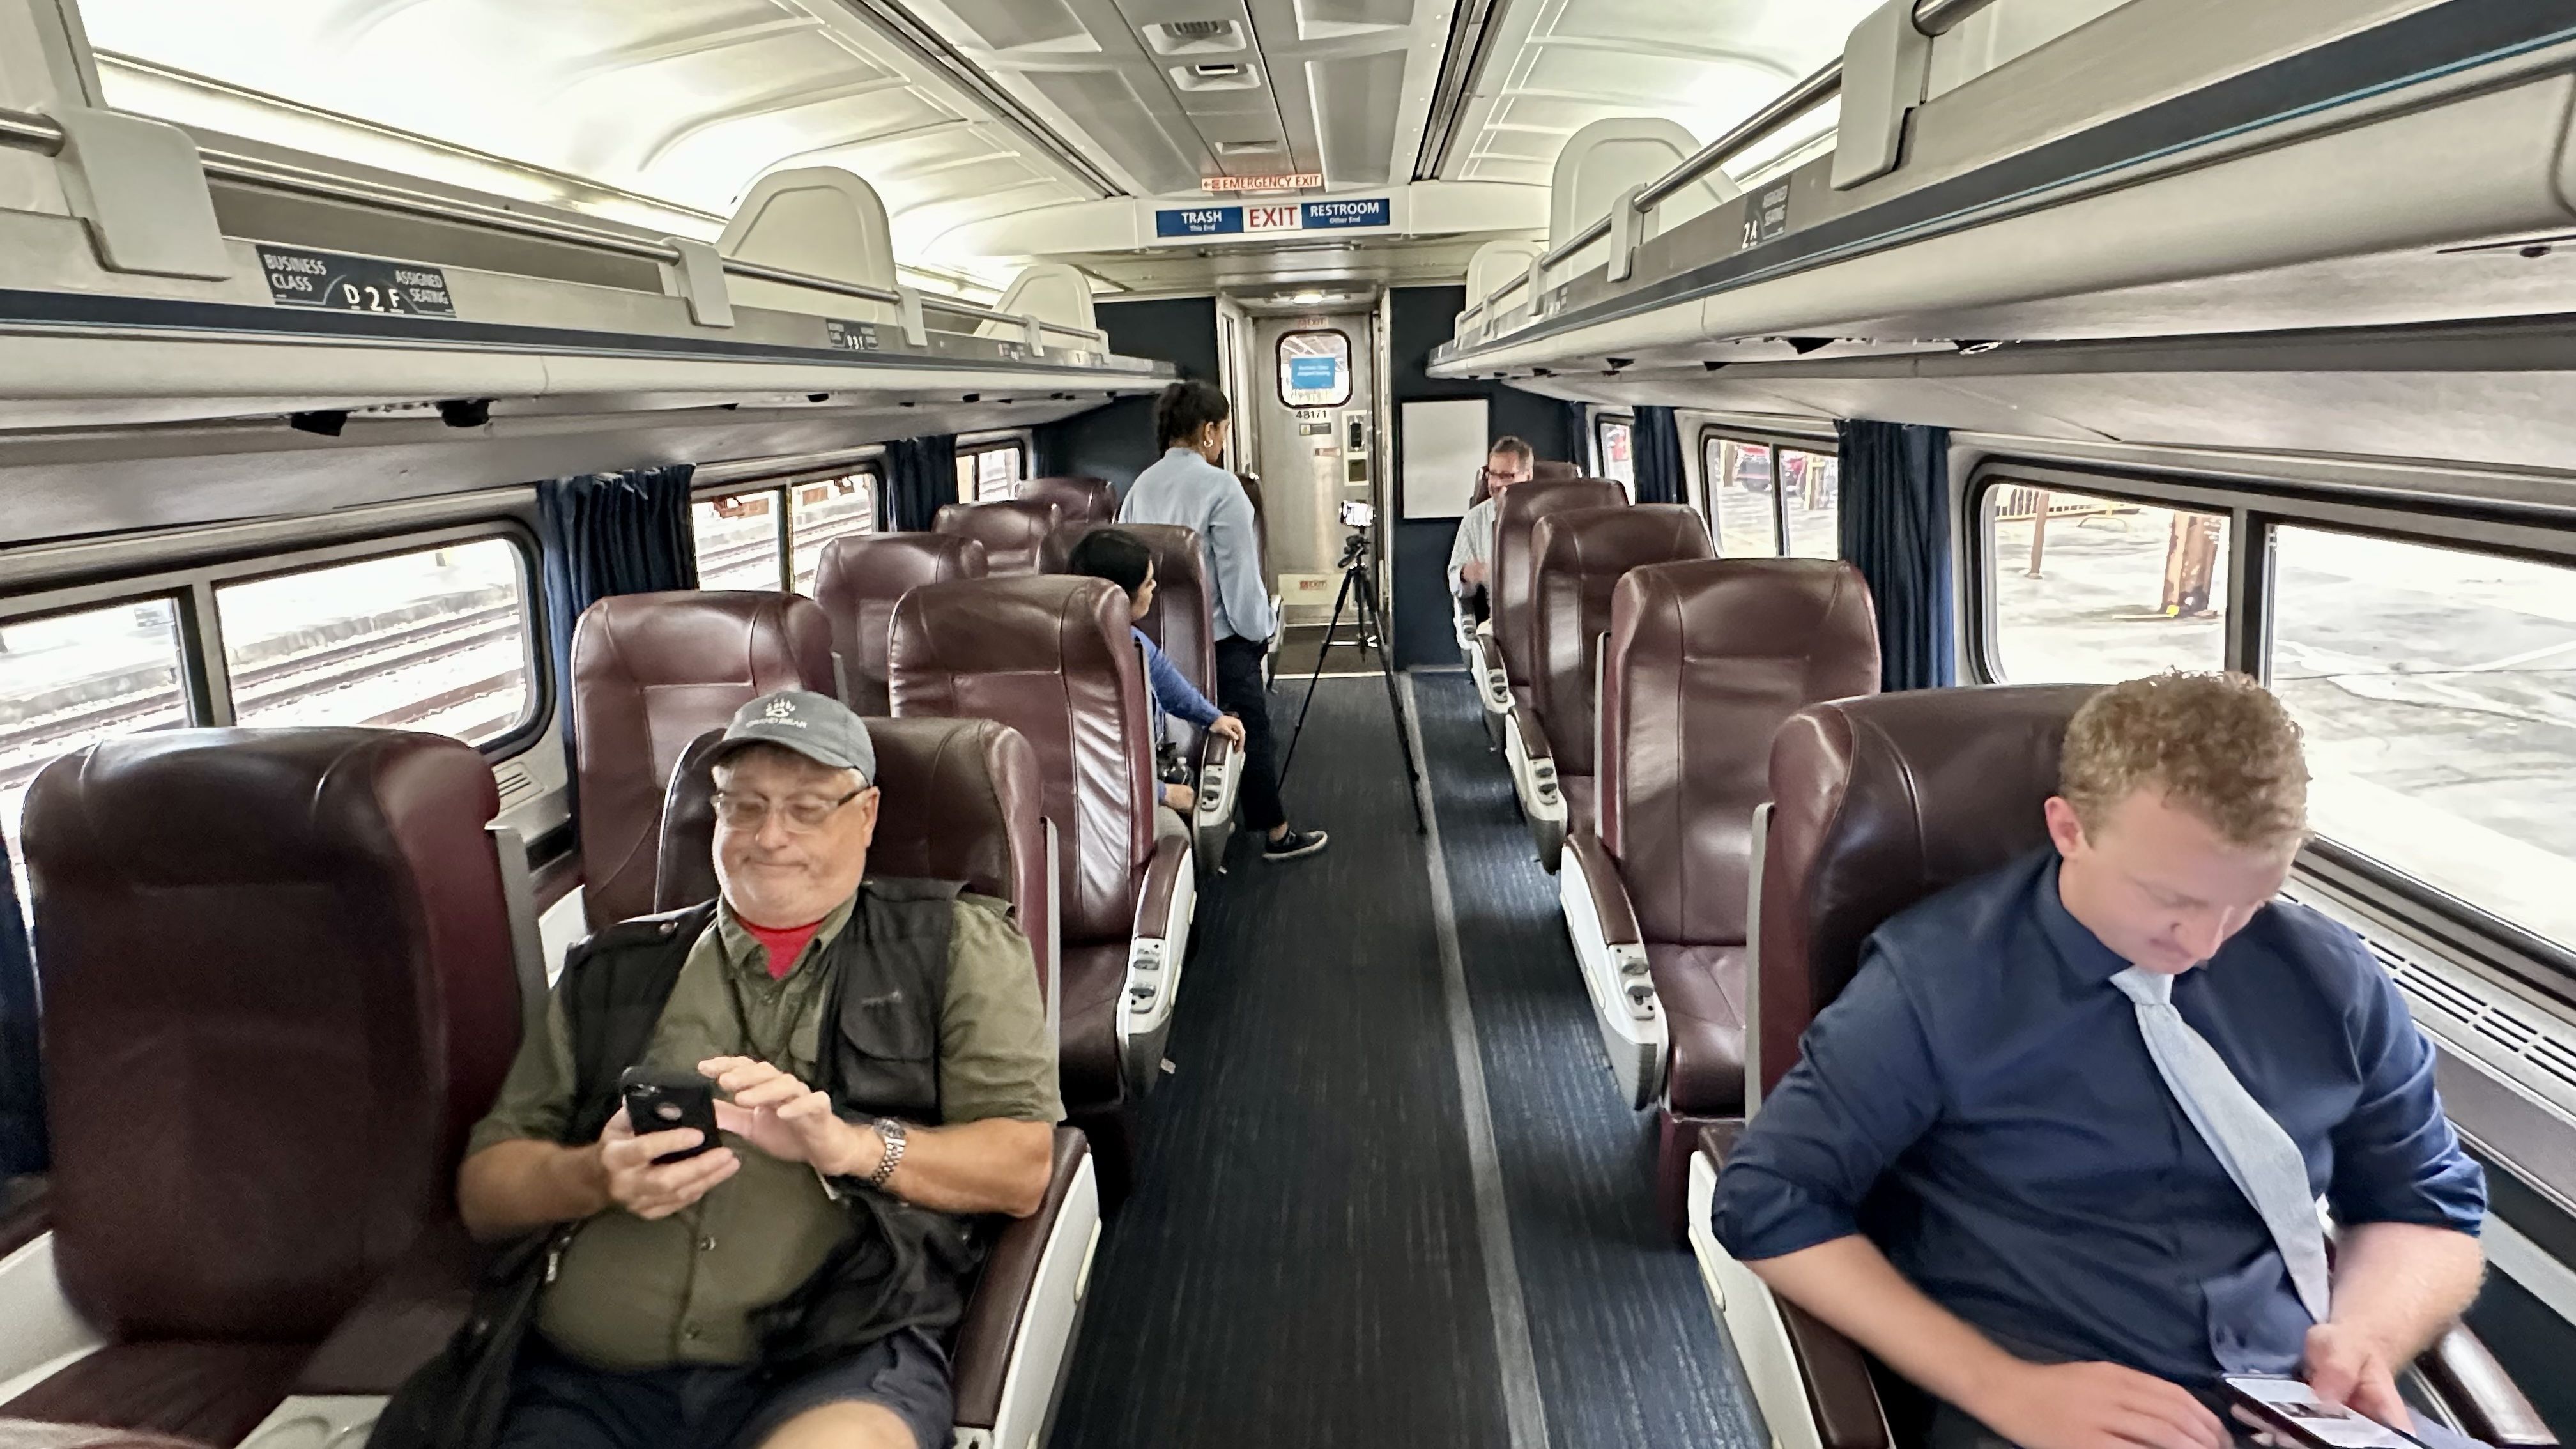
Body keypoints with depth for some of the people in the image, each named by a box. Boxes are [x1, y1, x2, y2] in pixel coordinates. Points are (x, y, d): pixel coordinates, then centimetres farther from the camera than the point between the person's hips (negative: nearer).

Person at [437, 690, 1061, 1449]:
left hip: (837, 1365, -2)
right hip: (587, 1379, 3)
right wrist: (598, 1176, -5)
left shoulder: (955, 945, 13)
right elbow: (483, 1190, 17)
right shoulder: (615, 970, 20)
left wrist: (850, 1145, -12)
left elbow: (1024, 1166, 4)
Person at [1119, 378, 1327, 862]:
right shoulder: (1219, 486, -15)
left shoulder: (1140, 487, 5)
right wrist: (1261, 630, -3)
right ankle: (1275, 834, 12)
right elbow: (1240, 572, -14)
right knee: (1253, 731, 5)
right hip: (1220, 636, -7)